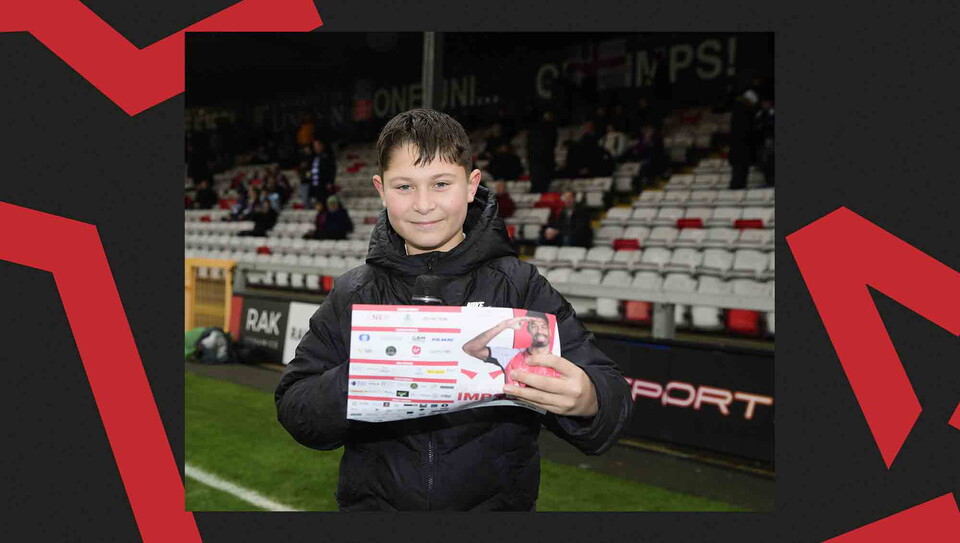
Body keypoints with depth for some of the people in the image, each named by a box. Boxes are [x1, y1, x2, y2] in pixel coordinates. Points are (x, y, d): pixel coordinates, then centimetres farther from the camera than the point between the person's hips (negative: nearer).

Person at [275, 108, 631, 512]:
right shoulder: (351, 296, -2)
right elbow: (293, 408, -7)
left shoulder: (521, 287, -8)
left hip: (497, 502, -1)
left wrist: (587, 400, -38)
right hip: (375, 502, 1)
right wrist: (349, 387, -28)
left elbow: (611, 393, -14)